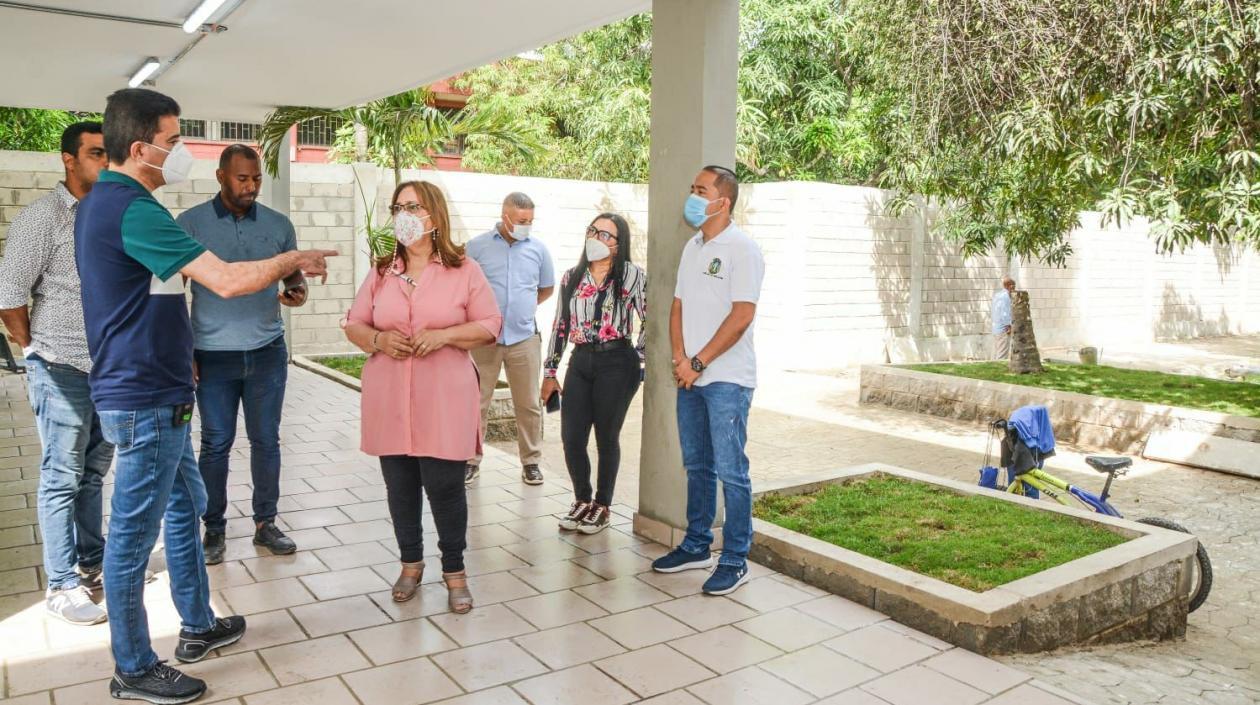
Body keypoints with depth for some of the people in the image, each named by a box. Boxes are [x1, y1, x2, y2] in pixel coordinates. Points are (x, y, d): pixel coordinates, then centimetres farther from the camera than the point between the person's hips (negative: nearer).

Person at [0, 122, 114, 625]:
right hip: (63, 371, -6)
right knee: (62, 478, 2)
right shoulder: (42, 217, -10)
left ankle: (92, 562, 29)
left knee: (93, 472, 16)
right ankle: (62, 586, 12)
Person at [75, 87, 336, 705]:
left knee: (185, 505, 20)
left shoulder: (98, 202, 12)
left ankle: (198, 627, 35)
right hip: (145, 400, -11)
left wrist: (176, 354, 26)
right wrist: (293, 259, -11)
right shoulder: (133, 209, -22)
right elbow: (228, 280, -28)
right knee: (134, 534, 2)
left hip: (154, 392, 11)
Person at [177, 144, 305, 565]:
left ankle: (265, 523, 21)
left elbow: (295, 277, 12)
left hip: (267, 352, 2)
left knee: (266, 440, 9)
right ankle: (214, 528, 19)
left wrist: (297, 293, -13)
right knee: (216, 443, 6)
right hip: (213, 355, -2)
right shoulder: (191, 223, -1)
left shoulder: (278, 225, 5)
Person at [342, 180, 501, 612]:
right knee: (400, 486, 11)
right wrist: (378, 340, -10)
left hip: (444, 400, -3)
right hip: (389, 401, 3)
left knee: (445, 487, 0)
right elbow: (354, 325, 13)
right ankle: (411, 563, 30)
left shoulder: (463, 270, 0)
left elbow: (491, 325, -2)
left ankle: (454, 571, 18)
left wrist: (444, 335, -16)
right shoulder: (382, 272, 10)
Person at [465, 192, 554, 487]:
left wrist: (522, 308, 11)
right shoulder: (477, 246, -1)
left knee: (528, 405, 8)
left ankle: (531, 461, 20)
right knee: (477, 403, 4)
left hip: (524, 338, 2)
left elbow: (547, 288, 19)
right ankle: (471, 460, 16)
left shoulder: (538, 249, 5)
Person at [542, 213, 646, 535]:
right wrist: (550, 373, 12)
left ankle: (602, 506, 22)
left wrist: (638, 360, -5)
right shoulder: (572, 277, 10)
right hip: (580, 362, 4)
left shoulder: (631, 275, -2)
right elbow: (560, 326, 12)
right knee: (571, 438, 2)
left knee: (607, 438, 5)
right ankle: (582, 500, 24)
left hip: (616, 363, -4)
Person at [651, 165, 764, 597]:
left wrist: (697, 362, -14)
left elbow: (742, 315, -17)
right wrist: (680, 358, -2)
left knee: (730, 471, -3)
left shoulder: (741, 250, -10)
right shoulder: (692, 247, 14)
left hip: (726, 379, -7)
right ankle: (696, 546, 28)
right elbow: (678, 306, 13)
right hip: (690, 377, 8)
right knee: (697, 466, 15)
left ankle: (735, 561, 8)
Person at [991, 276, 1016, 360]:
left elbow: (991, 310, 21)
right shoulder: (1005, 296, -16)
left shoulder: (997, 295, 11)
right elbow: (1005, 313, -23)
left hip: (995, 328, 9)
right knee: (1002, 357, -7)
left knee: (996, 356, 12)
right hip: (1003, 330, -9)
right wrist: (1009, 326, -14)